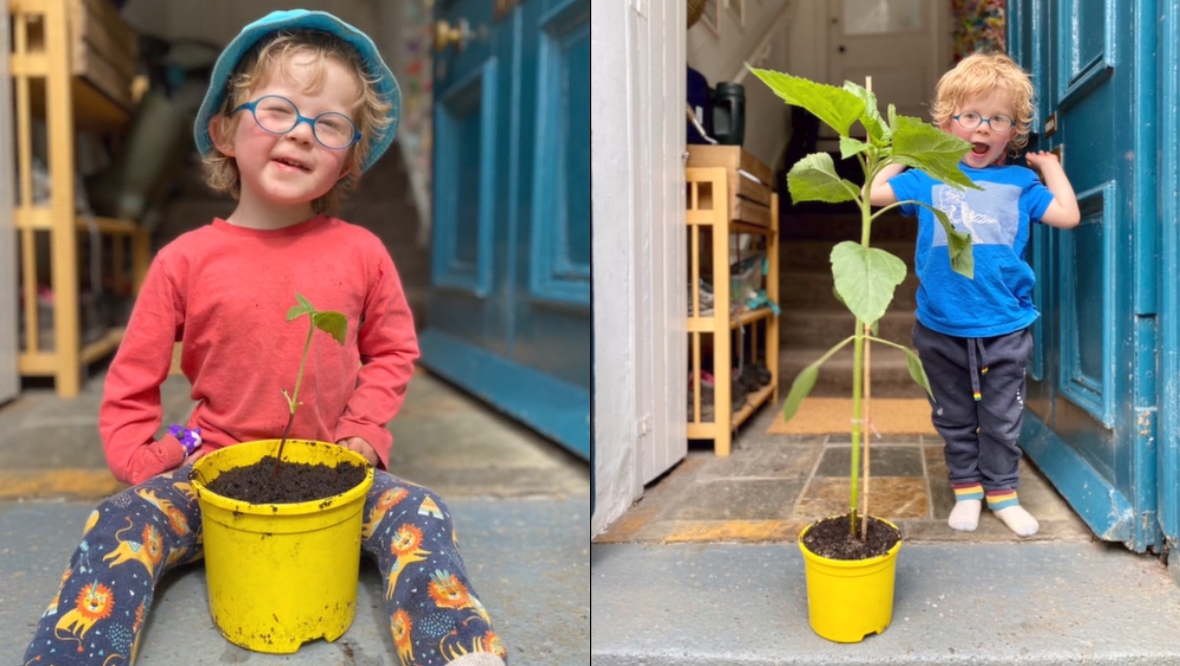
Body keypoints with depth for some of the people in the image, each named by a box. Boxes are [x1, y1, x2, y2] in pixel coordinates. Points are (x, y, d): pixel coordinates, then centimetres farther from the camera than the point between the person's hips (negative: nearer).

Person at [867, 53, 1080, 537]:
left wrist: (1049, 165, 7)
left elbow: (1067, 215, -2)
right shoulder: (928, 178, 4)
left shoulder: (1020, 183, 5)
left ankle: (1002, 492, 24)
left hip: (1004, 328, 0)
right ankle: (967, 489, 27)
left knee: (1002, 418, 10)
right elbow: (874, 193, 0)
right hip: (942, 327, 0)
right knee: (954, 417, 13)